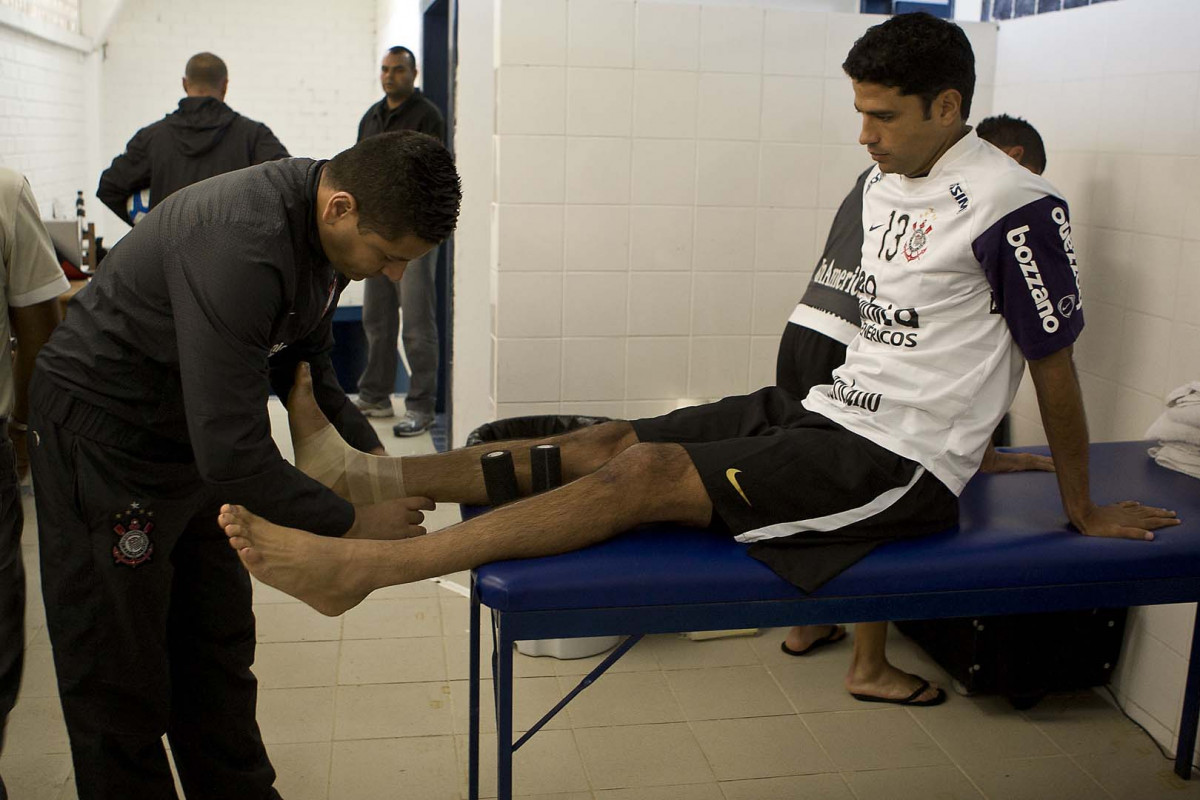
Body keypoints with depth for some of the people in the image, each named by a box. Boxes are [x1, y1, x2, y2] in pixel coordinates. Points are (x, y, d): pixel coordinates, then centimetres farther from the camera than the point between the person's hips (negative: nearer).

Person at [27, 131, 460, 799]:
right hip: (104, 437, -8)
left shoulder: (327, 229, -6)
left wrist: (370, 455, -2)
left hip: (198, 437, 8)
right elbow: (231, 450, -34)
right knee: (120, 676, 3)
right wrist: (351, 521, -23)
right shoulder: (240, 246, -35)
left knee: (219, 650, 16)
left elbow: (306, 366, 9)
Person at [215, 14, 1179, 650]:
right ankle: (369, 474, -11)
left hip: (900, 464, -8)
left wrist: (1084, 511, 1)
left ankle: (361, 567, -27)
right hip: (827, 409, 8)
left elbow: (1055, 365, -7)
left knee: (648, 473, -23)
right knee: (612, 441, -8)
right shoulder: (885, 183, 11)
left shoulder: (1016, 208, -14)